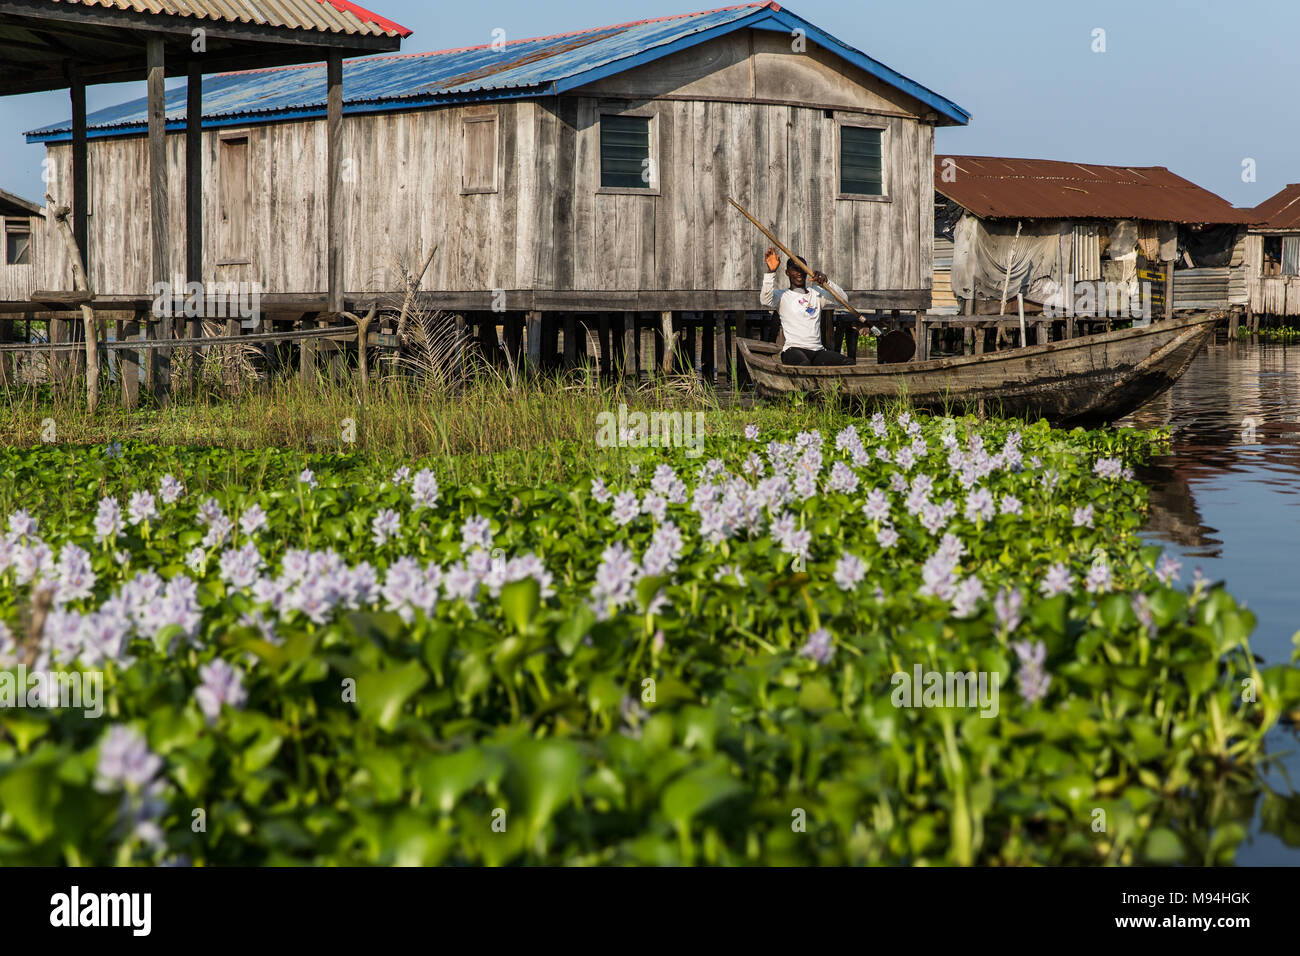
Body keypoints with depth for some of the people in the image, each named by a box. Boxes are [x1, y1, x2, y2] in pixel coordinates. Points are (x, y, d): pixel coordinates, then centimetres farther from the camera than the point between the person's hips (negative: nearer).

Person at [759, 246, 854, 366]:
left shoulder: (816, 293, 23)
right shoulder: (782, 295, 11)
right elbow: (765, 301, -11)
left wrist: (826, 283, -5)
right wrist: (771, 272, -20)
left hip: (818, 350, 5)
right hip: (793, 349, -5)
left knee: (849, 363, -22)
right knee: (803, 364, -42)